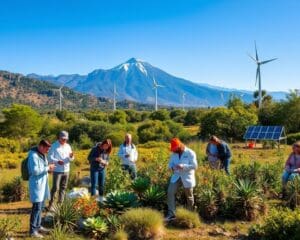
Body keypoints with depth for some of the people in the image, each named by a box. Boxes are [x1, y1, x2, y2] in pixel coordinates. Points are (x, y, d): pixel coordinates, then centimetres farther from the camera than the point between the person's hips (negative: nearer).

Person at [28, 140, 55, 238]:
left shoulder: (42, 154, 10)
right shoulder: (33, 155, -20)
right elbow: (35, 171, -25)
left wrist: (48, 168, 5)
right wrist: (47, 168, -18)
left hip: (42, 183, 10)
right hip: (36, 184, -10)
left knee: (40, 207, 17)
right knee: (37, 207, -7)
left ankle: (38, 226, 29)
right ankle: (32, 231, 0)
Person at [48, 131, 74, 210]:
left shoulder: (68, 146, 10)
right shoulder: (54, 146, -5)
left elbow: (71, 159, 12)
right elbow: (50, 157, -11)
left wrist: (71, 157, -12)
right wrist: (57, 161, -28)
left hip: (66, 170, 5)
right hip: (57, 171, -5)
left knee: (63, 188, 11)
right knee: (55, 188, -6)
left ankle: (60, 203, 22)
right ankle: (51, 204, 6)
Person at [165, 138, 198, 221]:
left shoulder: (190, 153, -13)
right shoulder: (174, 153, 5)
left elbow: (194, 166, -17)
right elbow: (170, 163, 13)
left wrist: (183, 166, -29)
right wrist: (172, 167, -13)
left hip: (187, 177, -5)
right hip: (176, 176, 5)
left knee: (189, 196, 9)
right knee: (170, 192, -8)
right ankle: (171, 214, -1)